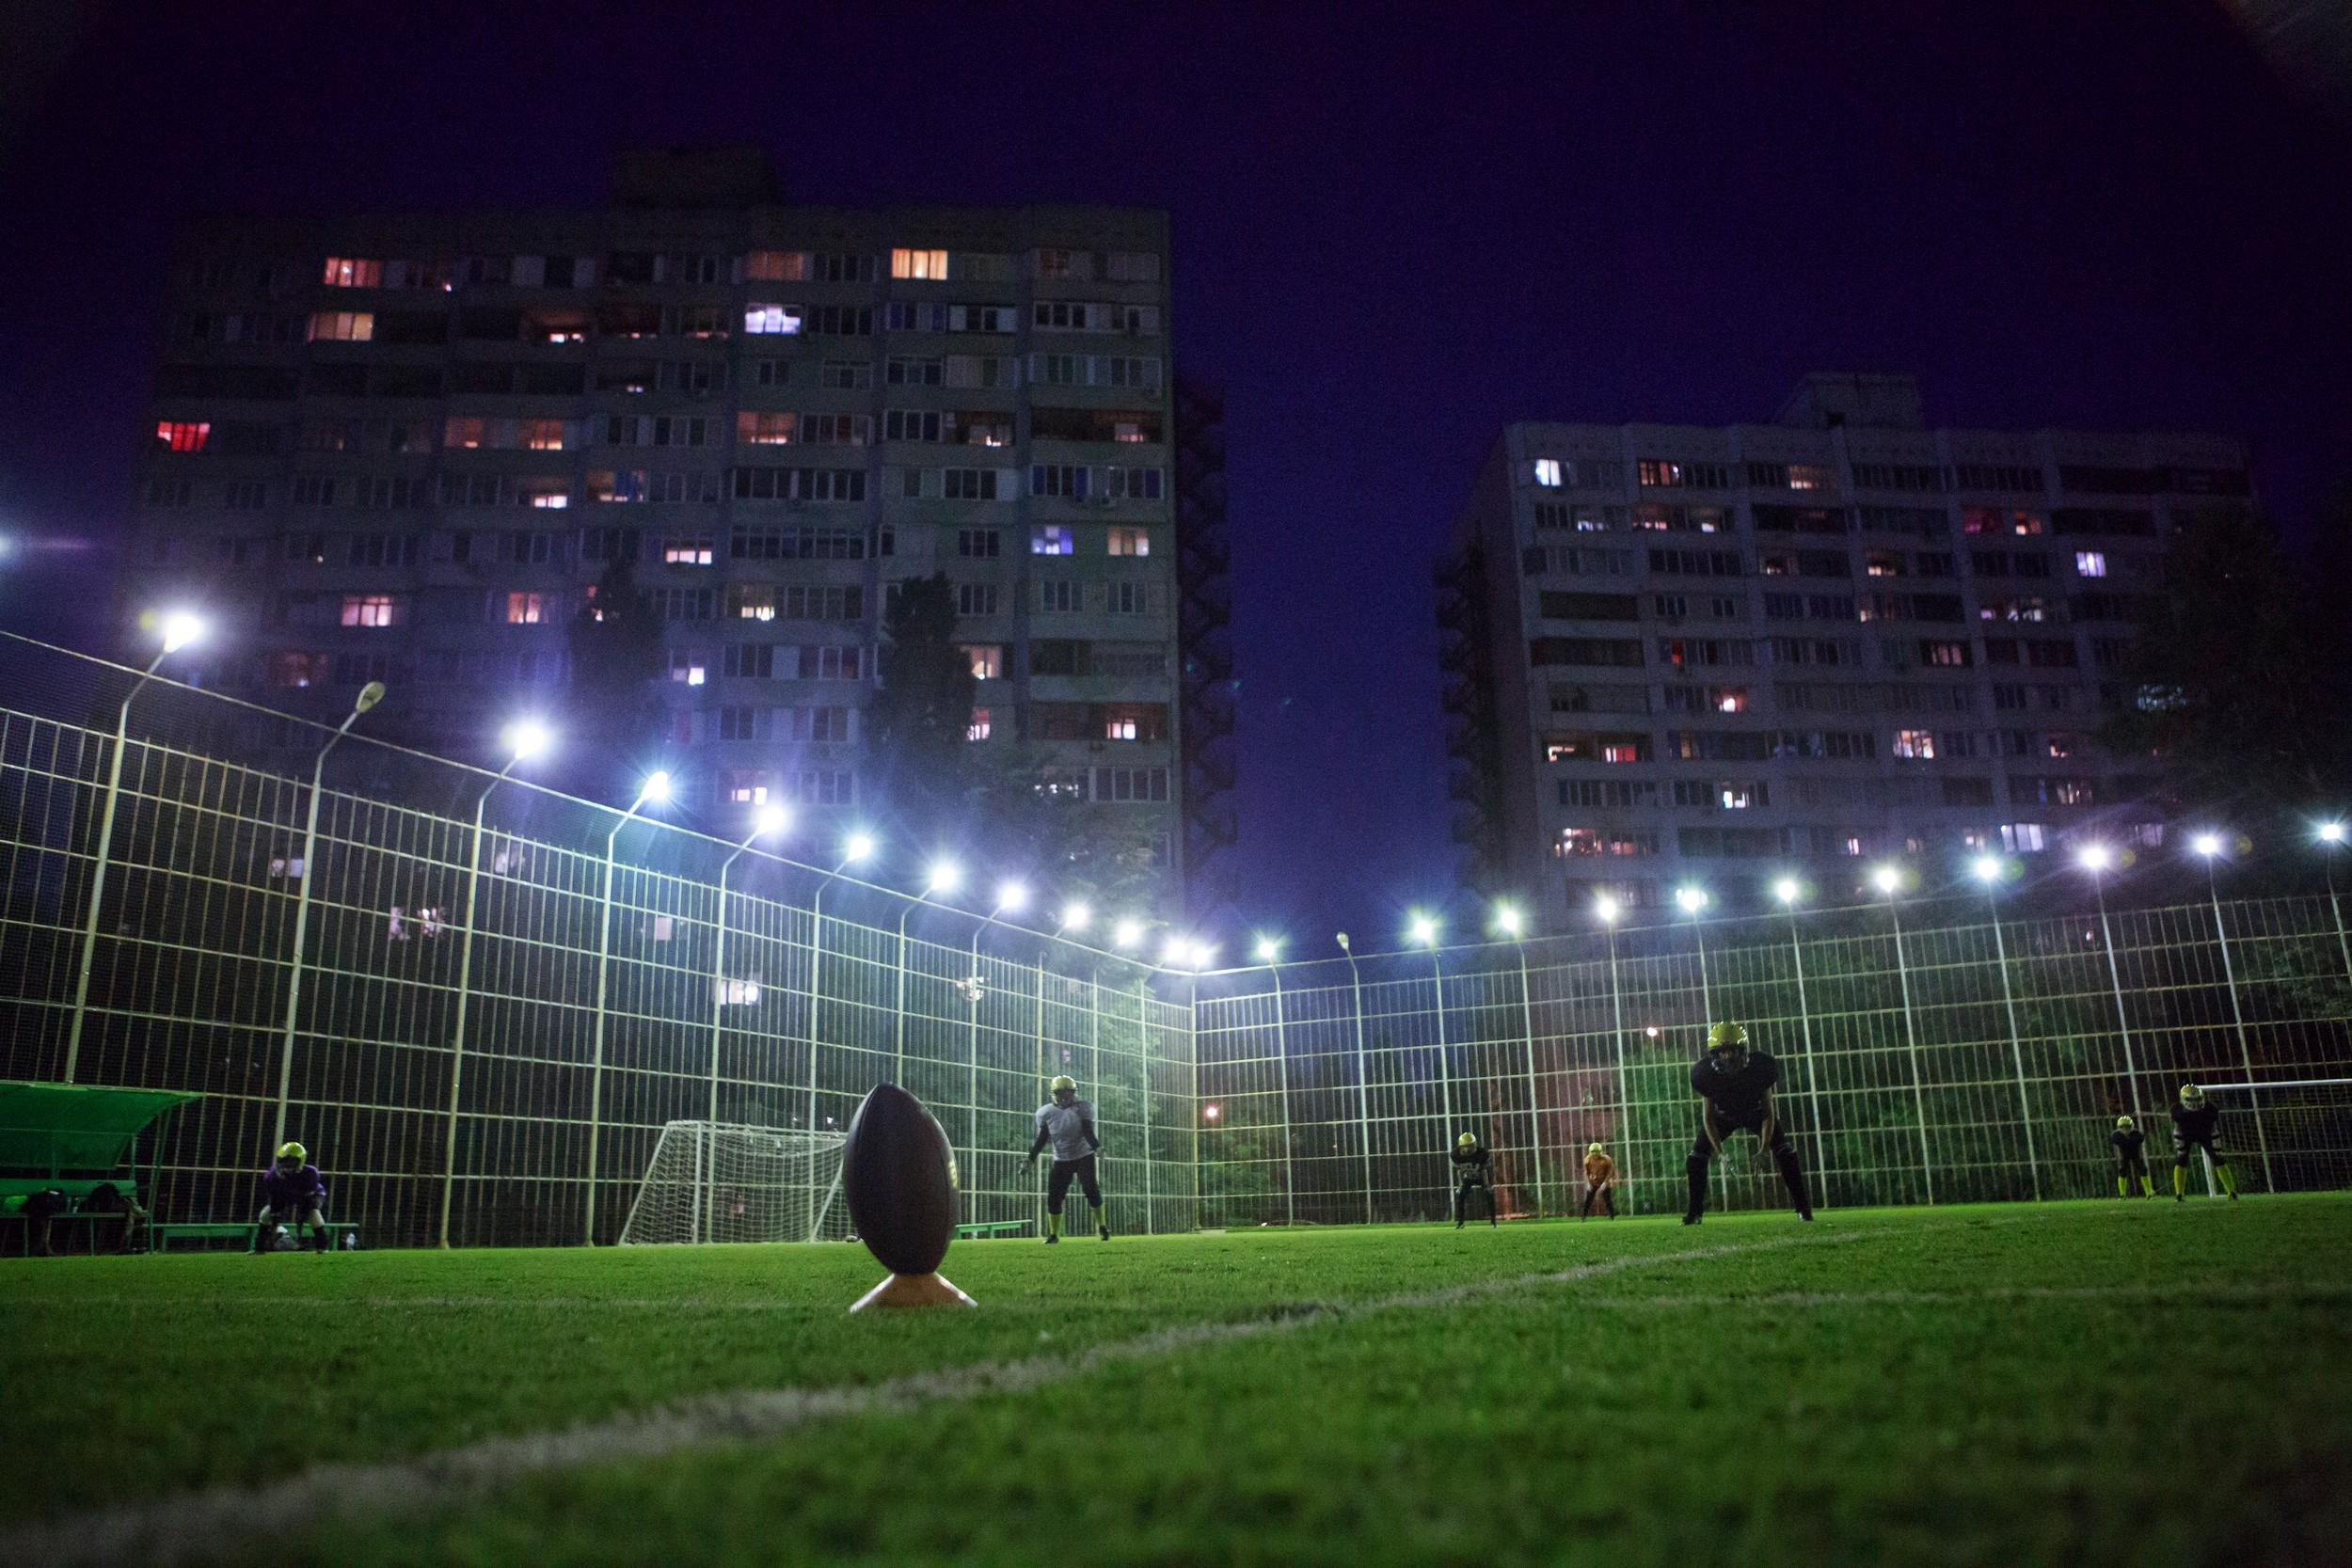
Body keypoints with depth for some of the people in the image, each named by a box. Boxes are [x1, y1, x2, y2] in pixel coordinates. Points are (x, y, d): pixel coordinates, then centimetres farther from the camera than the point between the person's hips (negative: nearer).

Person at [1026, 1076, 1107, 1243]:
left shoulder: (1083, 1107, -10)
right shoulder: (1046, 1112, -6)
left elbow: (1088, 1133, -14)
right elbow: (1042, 1138, 1)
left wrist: (1097, 1146, -33)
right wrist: (1032, 1155, -11)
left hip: (1084, 1156, -2)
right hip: (1061, 1160, 2)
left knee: (1092, 1190, -13)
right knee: (1054, 1197, -2)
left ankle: (1102, 1226, 2)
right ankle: (1053, 1234, 11)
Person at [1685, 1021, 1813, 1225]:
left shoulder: (1759, 1069, -32)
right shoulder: (1708, 1075, -30)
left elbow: (1768, 1113, -21)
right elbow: (1708, 1117, -18)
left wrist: (1764, 1148, -27)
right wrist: (1719, 1151, -25)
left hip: (1756, 1113, -1)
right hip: (1723, 1116, 1)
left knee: (1785, 1152, -19)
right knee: (1696, 1157, -13)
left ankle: (1803, 1208, -7)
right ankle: (1694, 1212, 0)